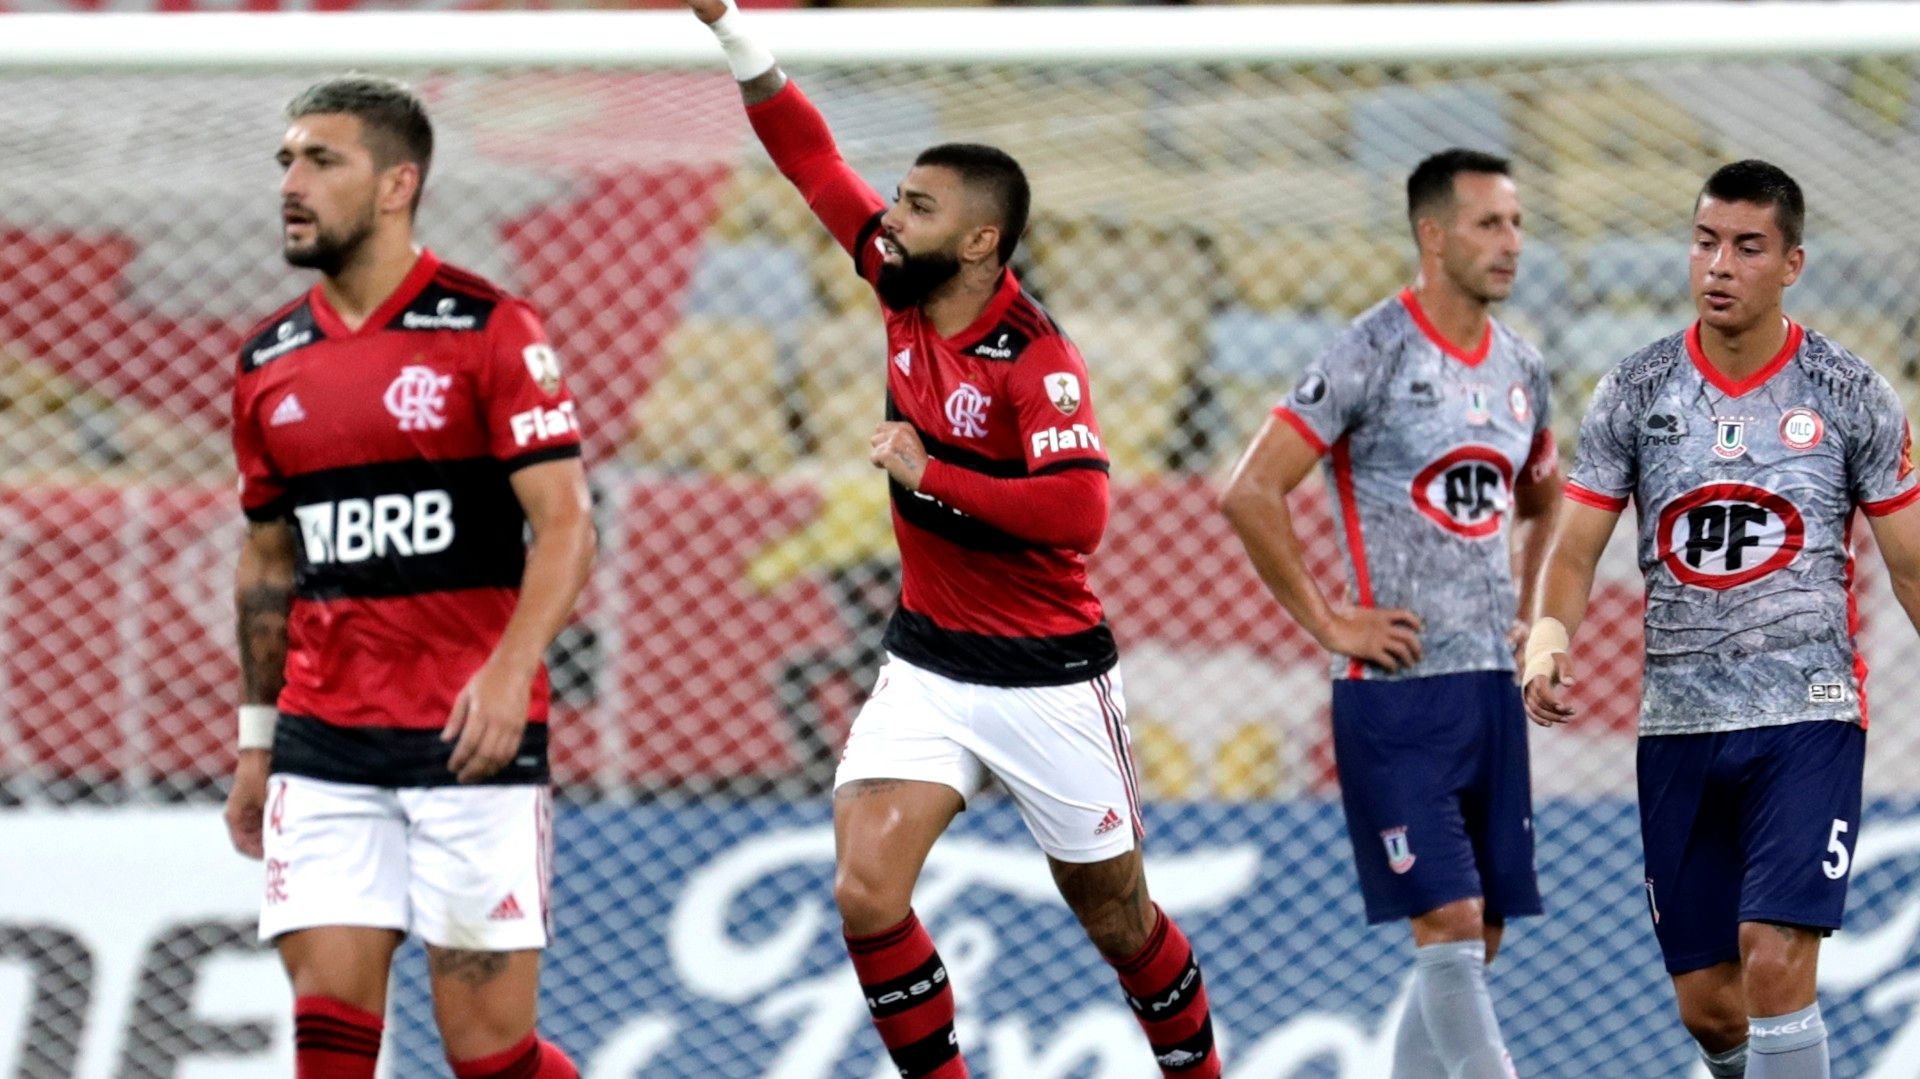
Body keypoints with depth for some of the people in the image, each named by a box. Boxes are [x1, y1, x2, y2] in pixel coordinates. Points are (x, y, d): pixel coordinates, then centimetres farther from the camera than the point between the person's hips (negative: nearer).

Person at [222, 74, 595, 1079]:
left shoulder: (489, 331, -5)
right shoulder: (267, 362, 12)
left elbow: (564, 525, -11)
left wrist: (510, 671, -26)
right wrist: (255, 740, 19)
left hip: (473, 741, -5)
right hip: (324, 751, 5)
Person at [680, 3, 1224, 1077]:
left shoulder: (1036, 359, -21)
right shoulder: (906, 291, -2)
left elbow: (1079, 514, -31)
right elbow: (818, 163, 6)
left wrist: (928, 473, -25)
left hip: (1050, 680, -6)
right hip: (927, 665, 6)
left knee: (1117, 921, 9)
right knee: (866, 894, -12)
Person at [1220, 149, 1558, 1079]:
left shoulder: (1521, 369, 11)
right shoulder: (1374, 355, -11)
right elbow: (1248, 494, -14)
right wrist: (1328, 624, -13)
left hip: (1492, 684, 7)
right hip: (1397, 689, -7)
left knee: (1479, 935, 7)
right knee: (1449, 922, -13)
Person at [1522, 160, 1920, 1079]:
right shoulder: (1633, 394, 3)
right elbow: (1573, 554, 3)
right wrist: (1549, 637, -18)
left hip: (1810, 722, -3)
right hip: (1680, 723, 3)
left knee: (1774, 962, -19)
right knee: (1705, 1003, 7)